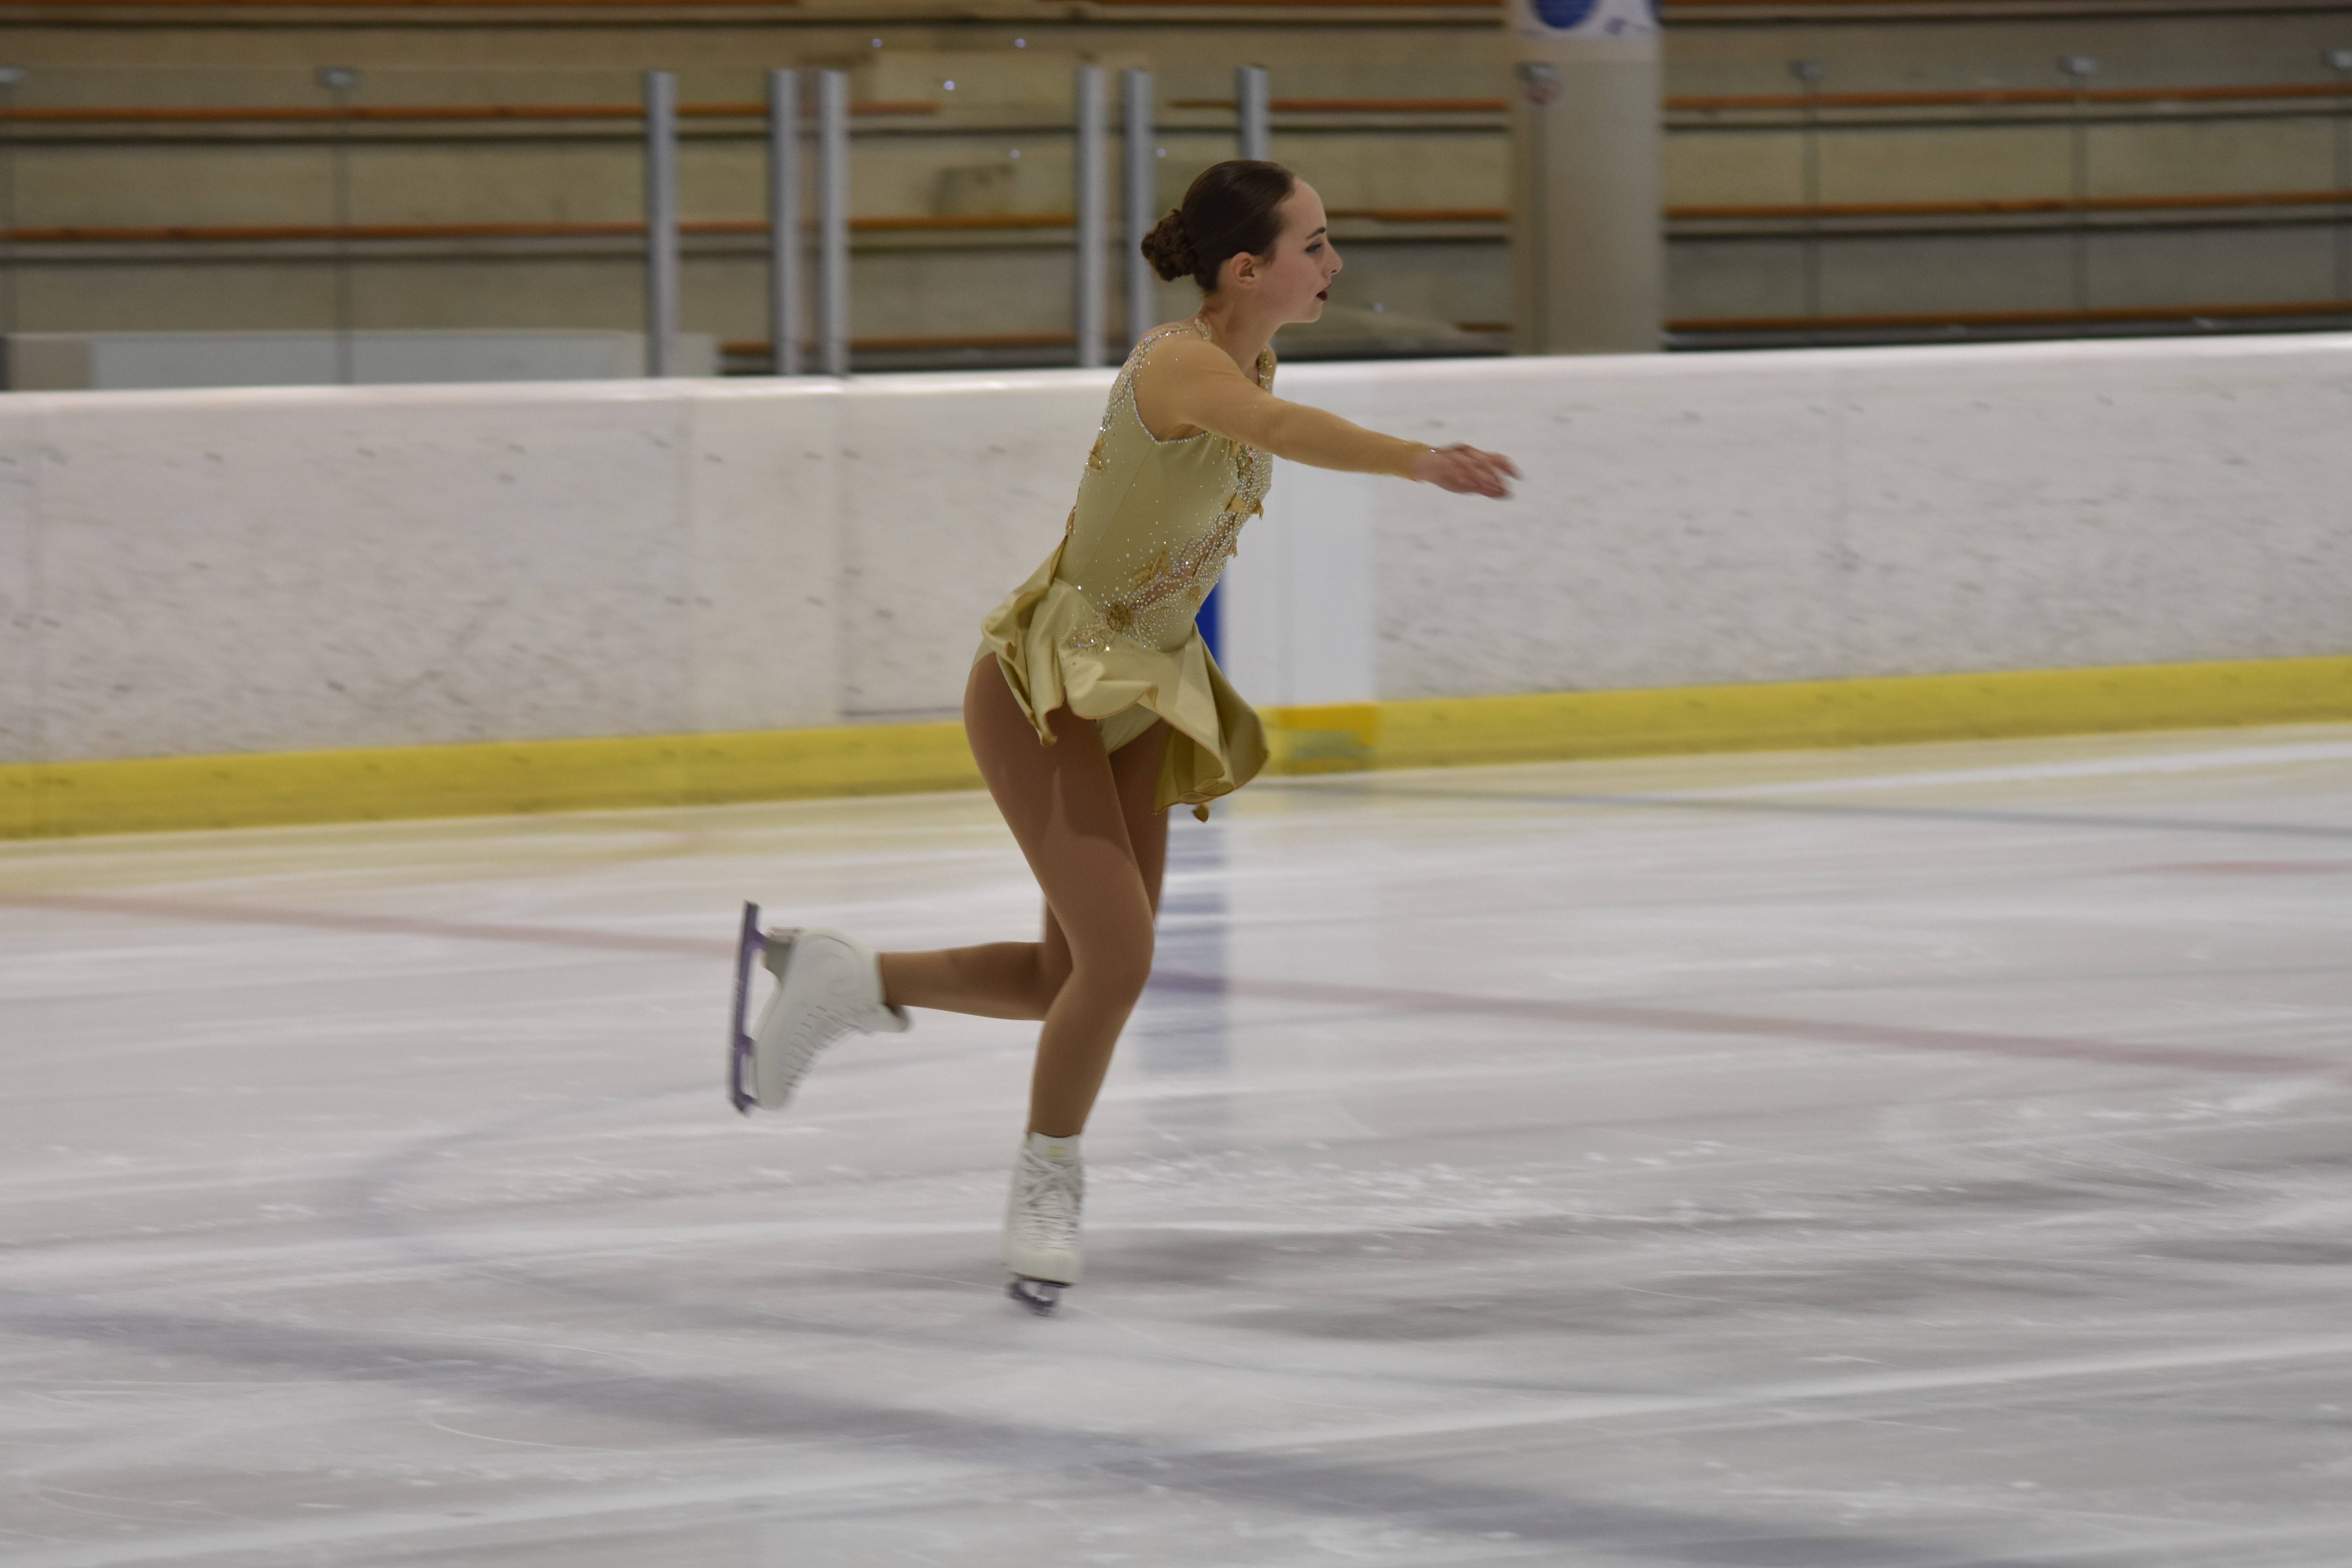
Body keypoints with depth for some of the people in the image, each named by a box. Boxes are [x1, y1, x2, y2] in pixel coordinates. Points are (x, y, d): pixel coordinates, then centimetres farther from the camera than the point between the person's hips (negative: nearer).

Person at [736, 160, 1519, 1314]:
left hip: (1136, 696, 9)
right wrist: (1415, 459, -61)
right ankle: (1047, 1183, 5)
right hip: (1042, 687, -9)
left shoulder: (1249, 363, 4)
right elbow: (1281, 428, -45)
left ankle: (843, 977, 25)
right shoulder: (1178, 363, -24)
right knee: (1117, 957, -17)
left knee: (1081, 978, 9)